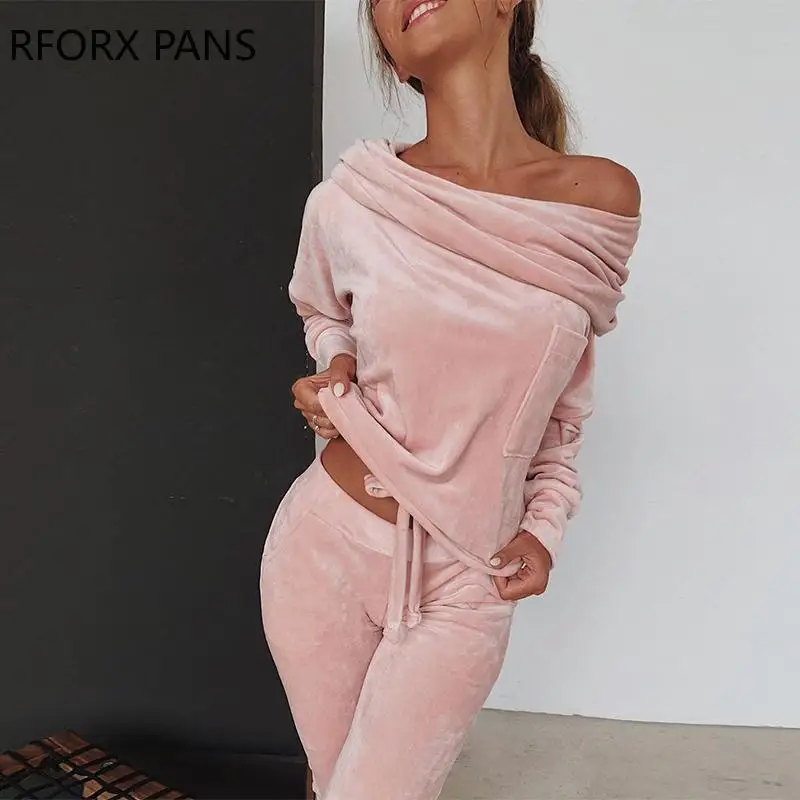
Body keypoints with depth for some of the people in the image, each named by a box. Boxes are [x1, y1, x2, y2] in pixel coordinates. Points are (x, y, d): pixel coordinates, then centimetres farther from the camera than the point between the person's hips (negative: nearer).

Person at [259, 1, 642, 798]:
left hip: (466, 580, 0)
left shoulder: (603, 200, -7)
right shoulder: (349, 200, -9)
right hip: (327, 544, 1)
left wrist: (545, 522, 1)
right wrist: (335, 372, -6)